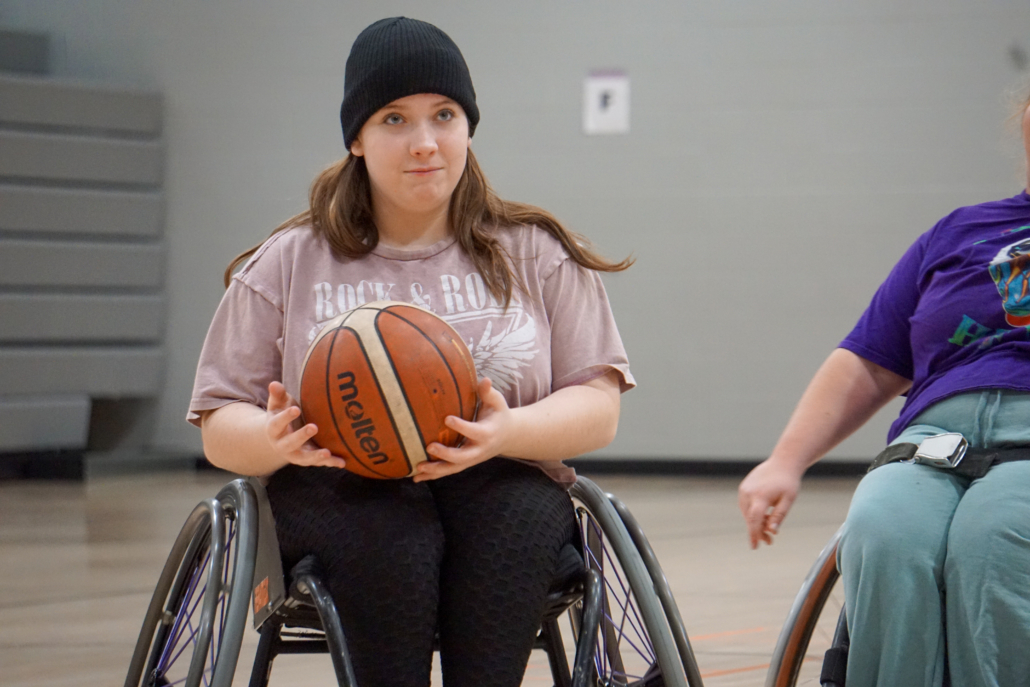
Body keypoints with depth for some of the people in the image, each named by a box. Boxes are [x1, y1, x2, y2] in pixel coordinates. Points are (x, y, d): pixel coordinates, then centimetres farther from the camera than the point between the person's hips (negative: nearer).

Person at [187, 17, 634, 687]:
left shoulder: (538, 255, 13)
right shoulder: (288, 263, 13)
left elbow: (597, 408, 4)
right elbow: (220, 427, 10)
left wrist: (509, 433, -18)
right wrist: (277, 438, -16)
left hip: (503, 489, 1)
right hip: (338, 492, 0)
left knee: (519, 513, -35)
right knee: (389, 533, -36)